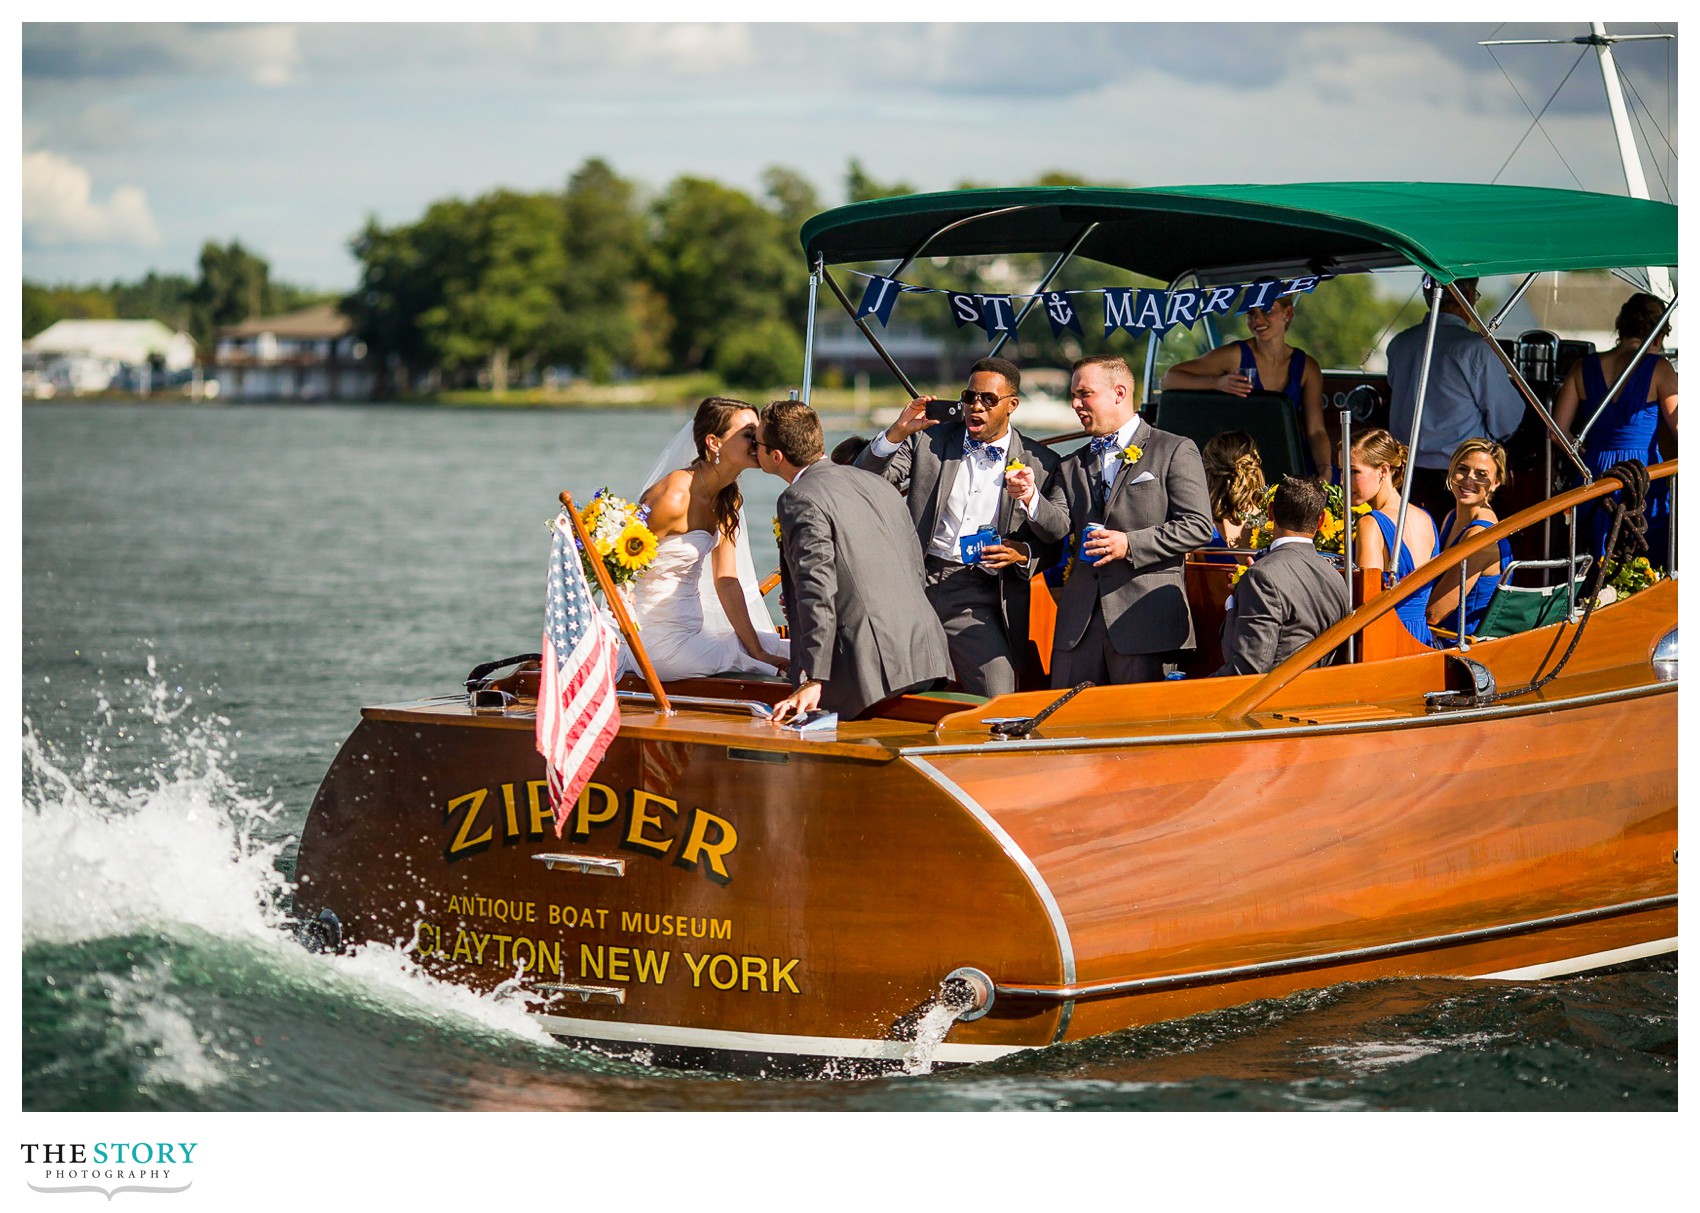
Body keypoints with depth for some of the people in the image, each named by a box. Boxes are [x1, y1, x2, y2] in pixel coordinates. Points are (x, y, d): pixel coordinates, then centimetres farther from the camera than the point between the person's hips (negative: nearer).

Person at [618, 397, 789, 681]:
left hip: (692, 630, 9)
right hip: (661, 642, -9)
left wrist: (758, 651, -3)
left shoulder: (727, 501, 7)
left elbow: (727, 581, 6)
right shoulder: (675, 497, -22)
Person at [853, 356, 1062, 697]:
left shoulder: (1040, 463, 5)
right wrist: (897, 432, -13)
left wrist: (1022, 553, -12)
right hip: (918, 583, 1)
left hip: (979, 599, -1)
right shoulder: (930, 440, 8)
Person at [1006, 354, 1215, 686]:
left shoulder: (1175, 451, 4)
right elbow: (1057, 529, 7)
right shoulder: (1071, 465, 20)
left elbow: (1198, 527, -4)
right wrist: (1030, 497, -13)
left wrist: (1131, 544, -14)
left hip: (1146, 618, -5)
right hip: (1080, 621, 5)